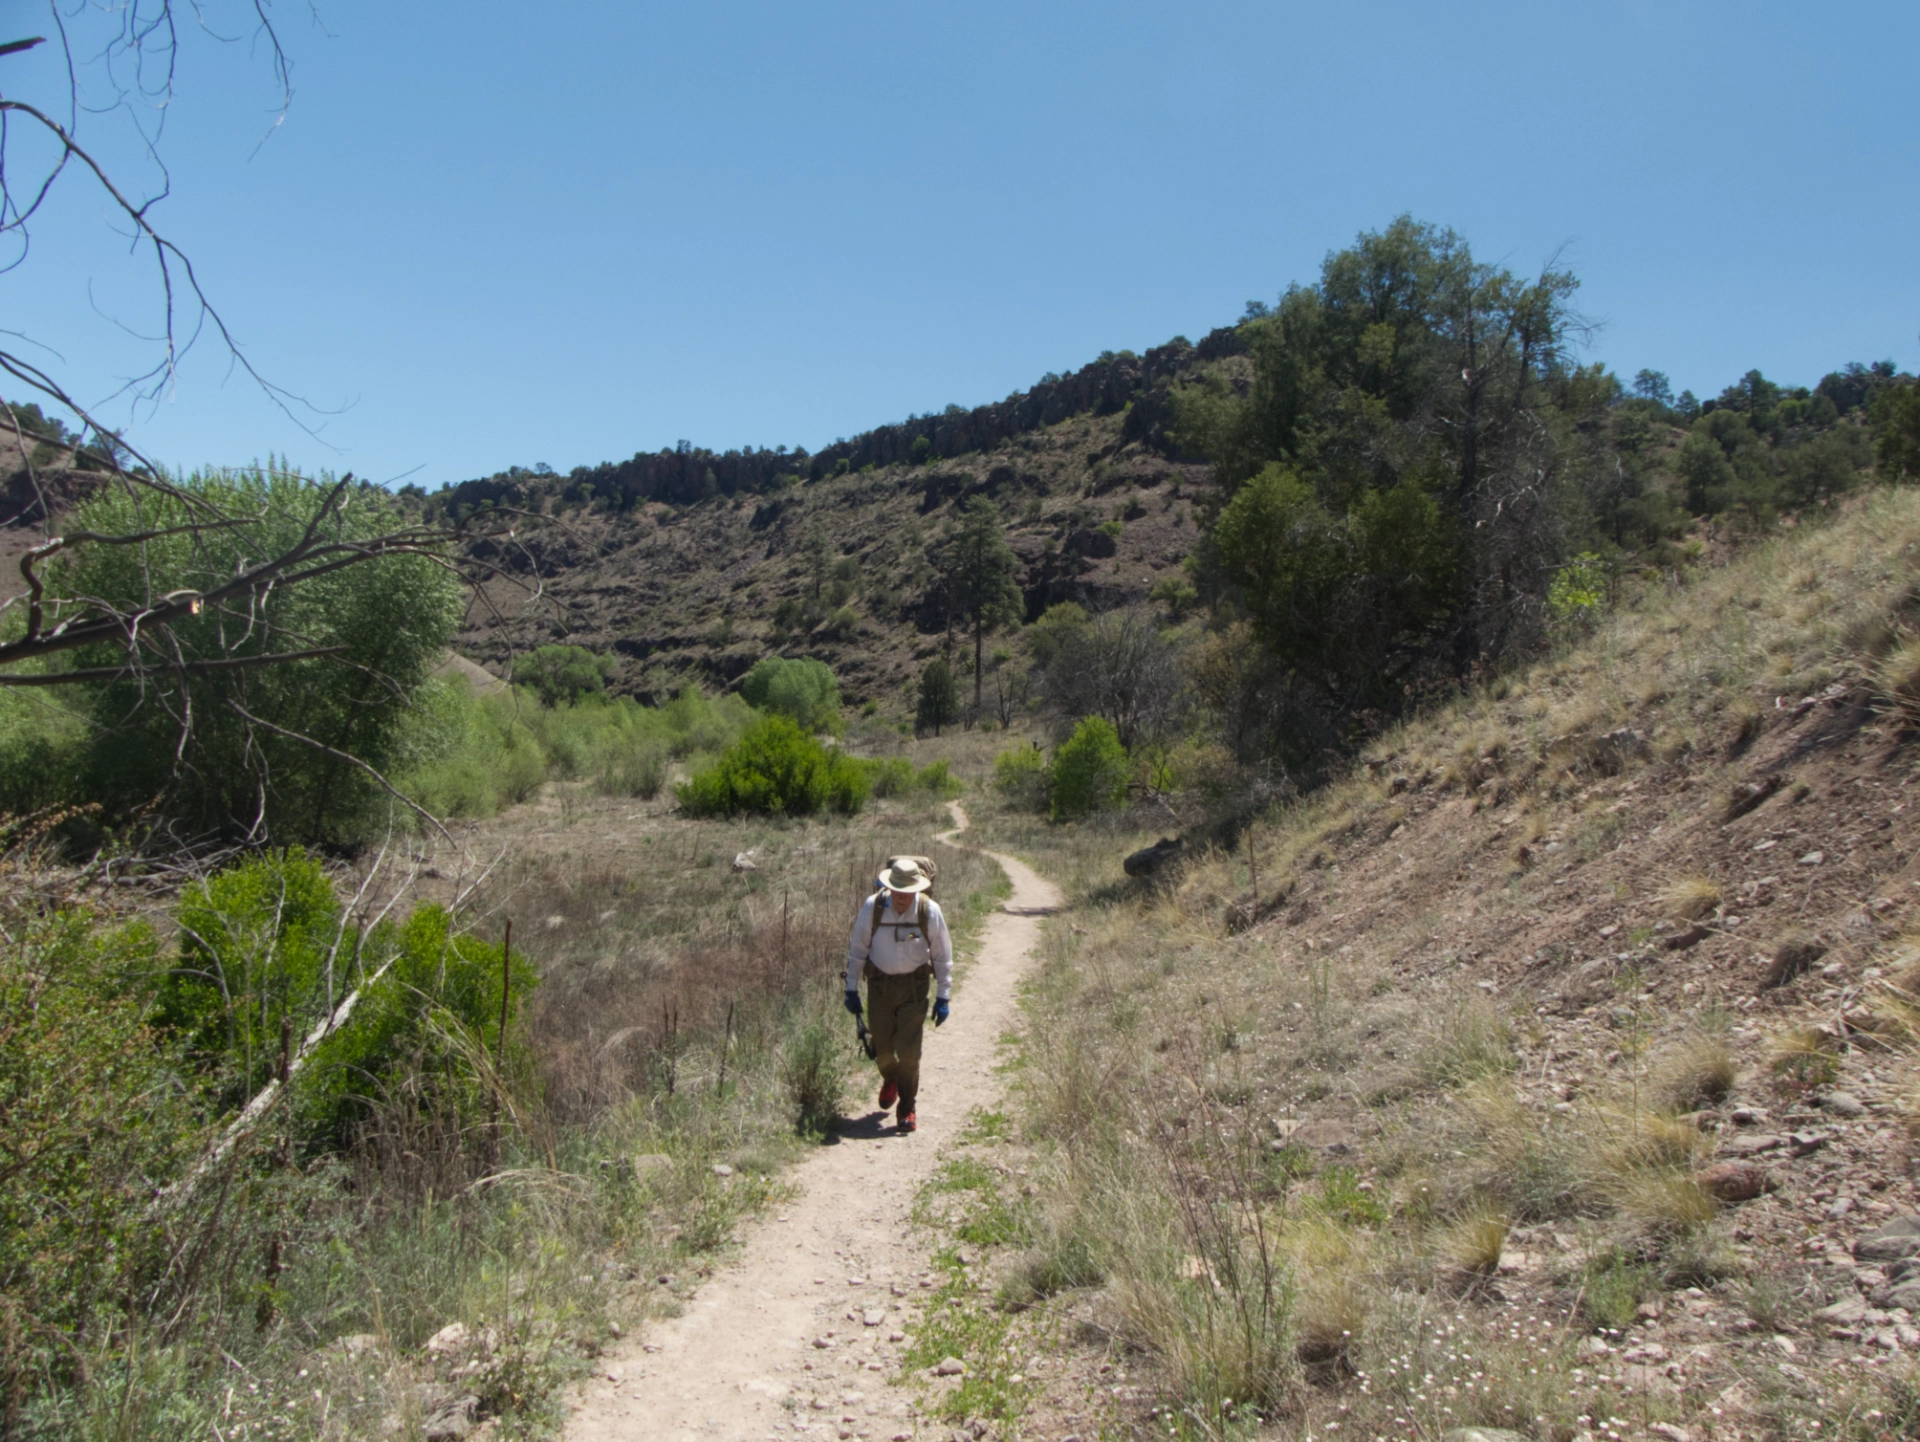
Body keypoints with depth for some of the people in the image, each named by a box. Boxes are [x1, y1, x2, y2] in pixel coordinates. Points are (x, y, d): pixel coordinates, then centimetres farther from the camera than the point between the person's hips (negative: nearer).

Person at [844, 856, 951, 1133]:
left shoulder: (929, 911, -13)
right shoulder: (872, 907, -13)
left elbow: (943, 956, -3)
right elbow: (857, 949, -1)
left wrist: (943, 996, -3)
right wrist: (851, 988, 1)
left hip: (914, 985, -1)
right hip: (879, 983, 1)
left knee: (909, 1050, -7)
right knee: (881, 1048, 9)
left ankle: (907, 1108, 11)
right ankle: (890, 1079, 43)